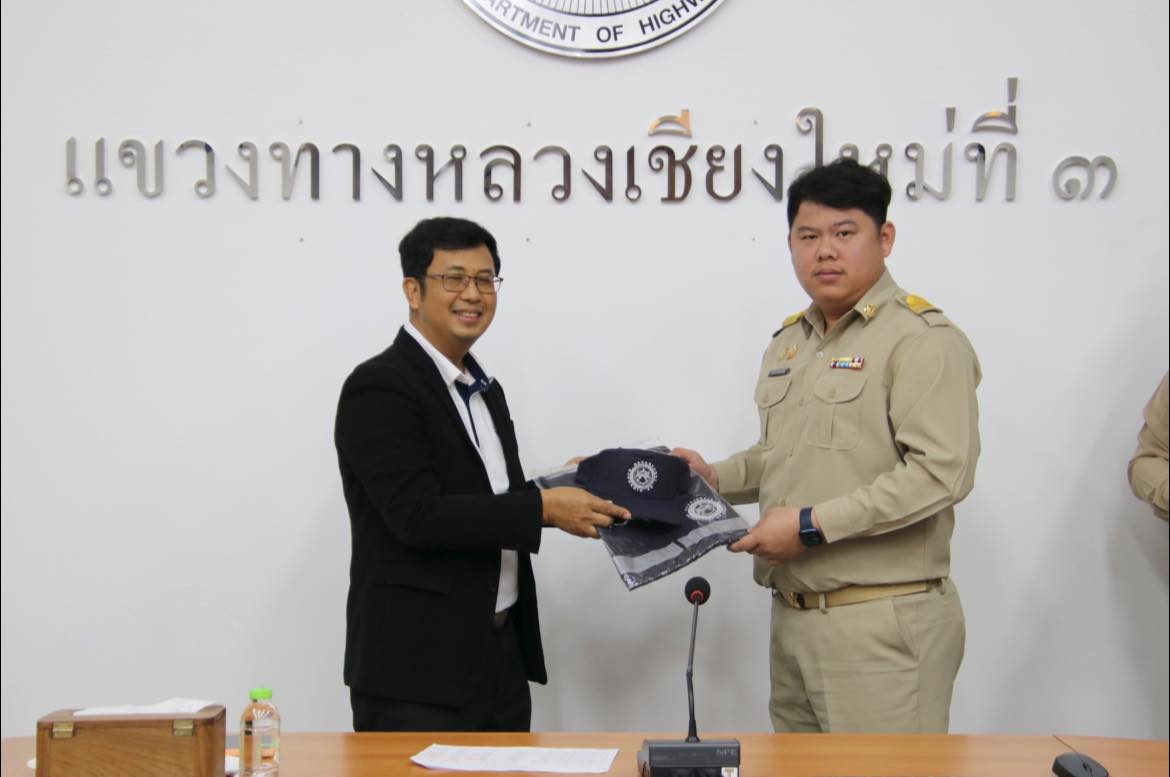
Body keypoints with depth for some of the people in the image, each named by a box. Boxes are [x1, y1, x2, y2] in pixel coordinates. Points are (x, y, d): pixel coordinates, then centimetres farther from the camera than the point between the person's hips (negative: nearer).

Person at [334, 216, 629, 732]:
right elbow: (420, 515, -22)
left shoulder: (484, 390, 14)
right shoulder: (378, 388, -13)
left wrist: (568, 497, 4)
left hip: (501, 661, 8)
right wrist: (543, 507, -19)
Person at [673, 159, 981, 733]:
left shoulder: (921, 338, -11)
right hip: (792, 616, 8)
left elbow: (940, 472, -20)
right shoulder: (787, 342, 16)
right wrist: (718, 477, 10)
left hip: (882, 625, -8)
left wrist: (813, 524, -20)